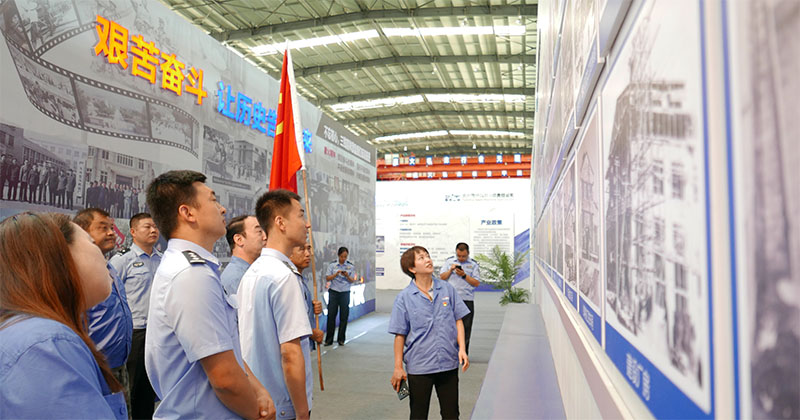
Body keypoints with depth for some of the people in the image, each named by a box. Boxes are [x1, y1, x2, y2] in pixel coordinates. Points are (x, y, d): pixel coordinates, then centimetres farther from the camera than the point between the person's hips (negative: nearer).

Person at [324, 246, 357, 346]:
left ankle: (341, 339, 13)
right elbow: (327, 278, 0)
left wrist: (347, 276, -15)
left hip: (345, 293, 0)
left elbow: (352, 281, 5)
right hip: (333, 292, 0)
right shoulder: (332, 265, 3)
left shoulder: (351, 266, 4)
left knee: (344, 316, 2)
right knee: (331, 315, -1)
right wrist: (336, 274, -16)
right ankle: (329, 339, 8)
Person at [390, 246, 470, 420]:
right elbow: (400, 334, -4)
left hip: (449, 364, 2)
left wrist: (462, 348, -5)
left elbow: (458, 320, 6)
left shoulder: (447, 289, 1)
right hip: (419, 366, -2)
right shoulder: (404, 298, -7)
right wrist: (398, 368, -4)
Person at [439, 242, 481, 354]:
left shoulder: (473, 264, 4)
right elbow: (442, 277, 6)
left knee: (466, 328, 3)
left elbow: (477, 283, -2)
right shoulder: (449, 261, 9)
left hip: (467, 300, -1)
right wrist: (450, 270, -10)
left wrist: (464, 275, -13)